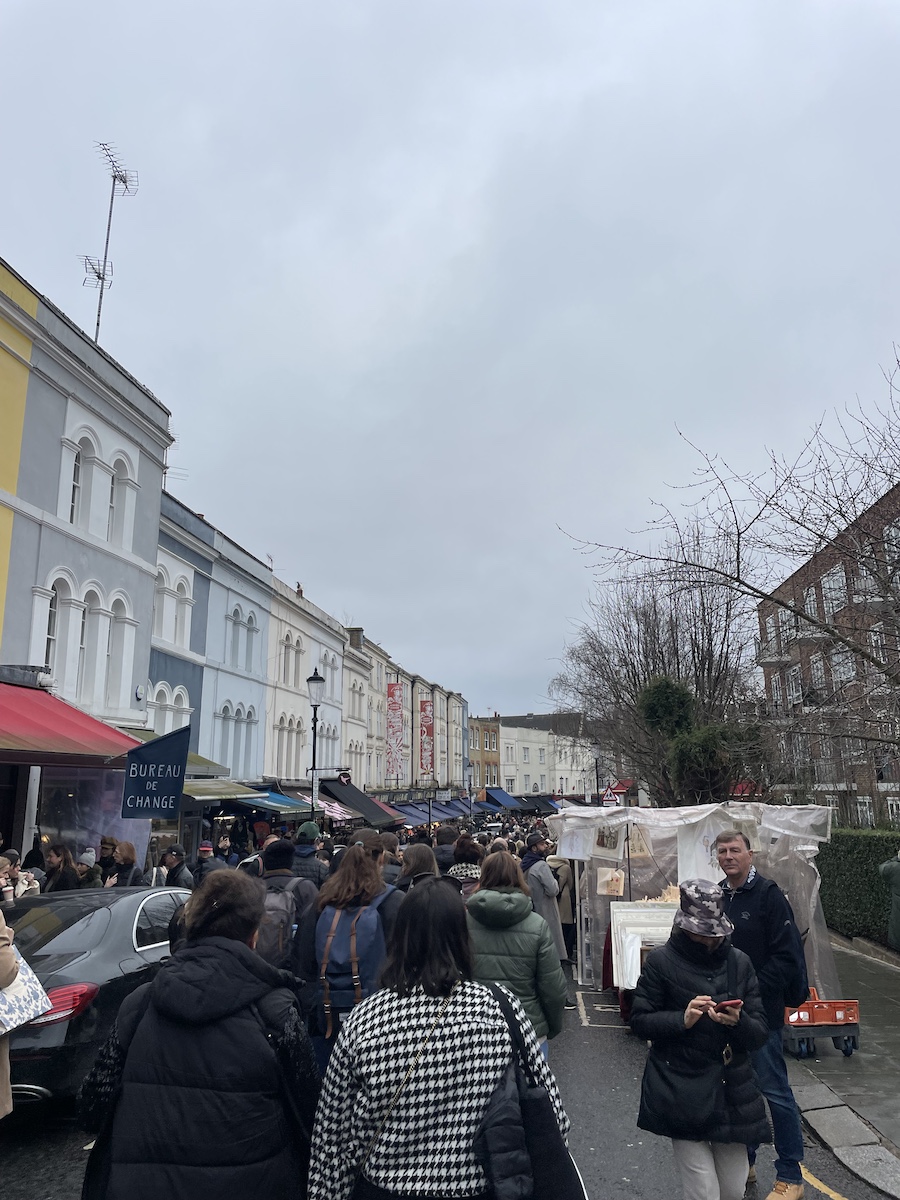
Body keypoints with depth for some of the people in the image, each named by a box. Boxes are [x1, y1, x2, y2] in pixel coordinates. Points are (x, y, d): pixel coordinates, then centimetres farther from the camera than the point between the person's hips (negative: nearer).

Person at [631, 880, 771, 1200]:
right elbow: (640, 1020, -4)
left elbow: (760, 1033, 2)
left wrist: (738, 1021, -20)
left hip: (732, 1090, 4)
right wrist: (682, 1019, -20)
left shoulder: (739, 962, 3)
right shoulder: (662, 961, -7)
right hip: (682, 1094, -4)